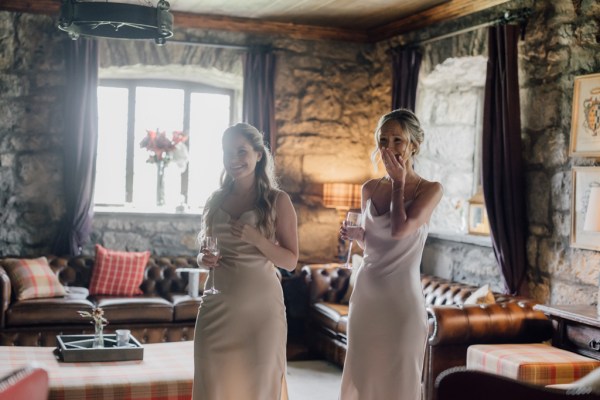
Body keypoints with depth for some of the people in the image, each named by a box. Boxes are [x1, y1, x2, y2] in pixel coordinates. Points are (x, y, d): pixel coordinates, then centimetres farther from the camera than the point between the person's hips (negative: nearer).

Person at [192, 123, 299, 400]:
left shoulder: (277, 200, -2)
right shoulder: (215, 200, 9)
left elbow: (290, 261, -4)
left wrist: (253, 237, -18)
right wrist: (204, 259, -1)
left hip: (260, 306, -3)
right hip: (217, 305, 3)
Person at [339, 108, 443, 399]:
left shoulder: (430, 189, -6)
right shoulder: (370, 189, 7)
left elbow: (399, 230, -22)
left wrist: (398, 183, -10)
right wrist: (354, 233, -2)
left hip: (402, 298, -5)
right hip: (365, 296, 5)